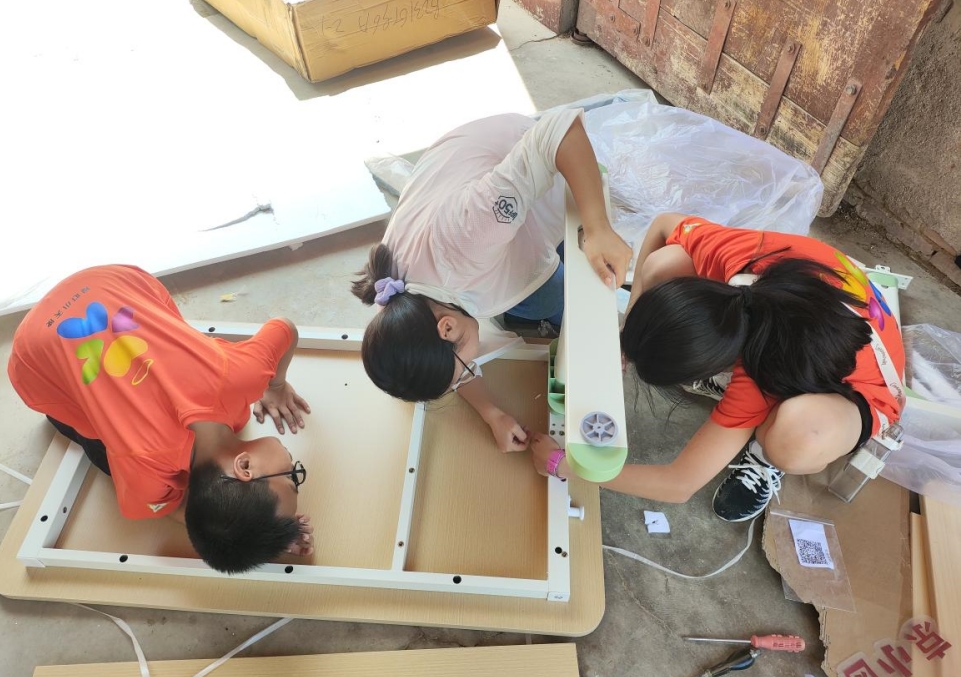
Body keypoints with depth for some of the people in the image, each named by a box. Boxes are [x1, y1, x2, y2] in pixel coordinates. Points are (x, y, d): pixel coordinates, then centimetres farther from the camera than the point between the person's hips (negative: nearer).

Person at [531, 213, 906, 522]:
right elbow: (664, 223, -10)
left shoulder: (761, 379, -42)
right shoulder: (729, 251, -34)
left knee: (797, 434, -44)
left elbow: (679, 485, -32)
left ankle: (766, 455, -4)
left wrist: (563, 463, -23)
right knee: (661, 265, -20)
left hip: (858, 388, -5)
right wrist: (630, 334, -16)